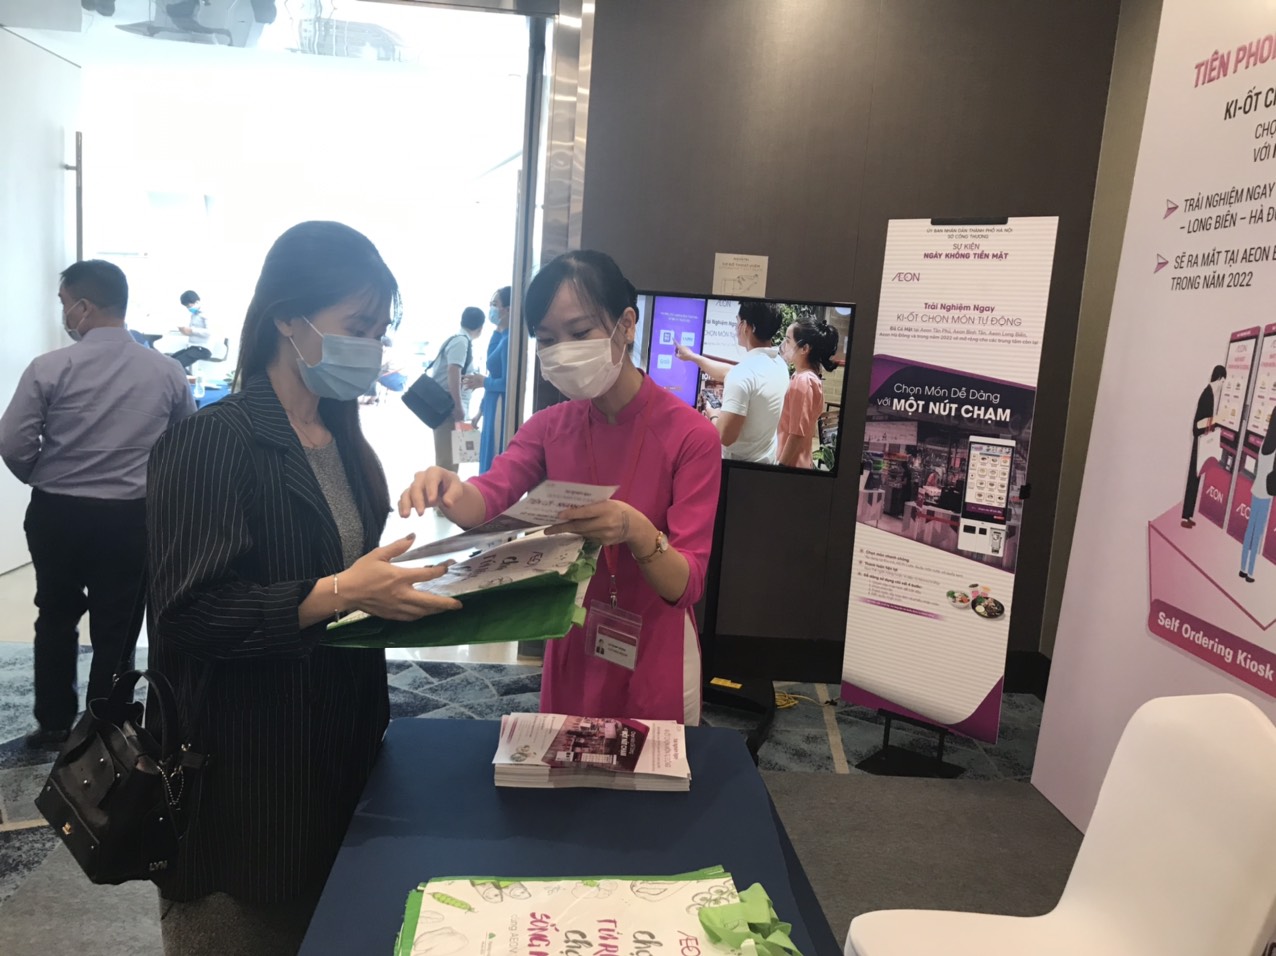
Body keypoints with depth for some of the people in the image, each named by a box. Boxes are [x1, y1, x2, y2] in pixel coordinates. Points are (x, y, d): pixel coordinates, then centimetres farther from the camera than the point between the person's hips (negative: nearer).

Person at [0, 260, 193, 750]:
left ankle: (54, 724, 30)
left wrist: (44, 482, 8)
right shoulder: (166, 371, -5)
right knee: (116, 630, 11)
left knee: (56, 619, 20)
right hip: (132, 518, 0)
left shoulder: (50, 368, -11)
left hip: (57, 514, 0)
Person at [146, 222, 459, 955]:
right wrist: (340, 594, -30)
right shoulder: (210, 444, -17)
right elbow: (187, 616, -22)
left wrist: (402, 583, -2)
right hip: (243, 778, -7)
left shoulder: (345, 441, 8)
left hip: (342, 754, 7)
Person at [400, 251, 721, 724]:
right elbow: (486, 500, -18)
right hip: (571, 649, 4)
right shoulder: (549, 426, -2)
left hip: (654, 659, -4)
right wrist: (448, 489, -40)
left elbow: (686, 585, -21)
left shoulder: (691, 435, -17)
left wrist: (637, 532, -40)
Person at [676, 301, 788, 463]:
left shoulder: (743, 372, -25)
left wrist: (713, 416, -6)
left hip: (740, 465, -7)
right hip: (767, 460, 7)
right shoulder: (779, 364, 1)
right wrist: (693, 357, 29)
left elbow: (725, 436, -27)